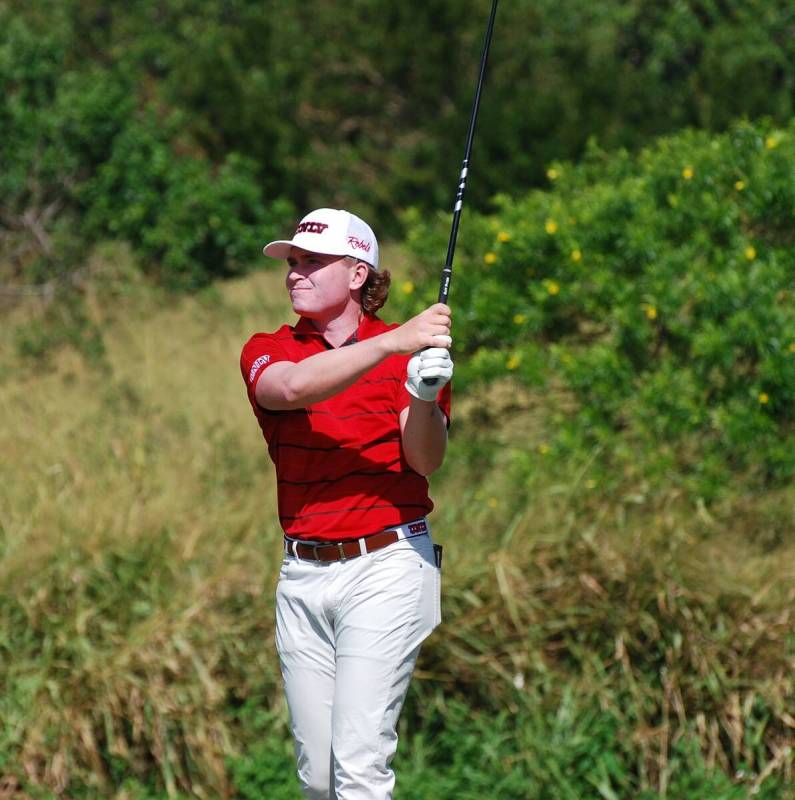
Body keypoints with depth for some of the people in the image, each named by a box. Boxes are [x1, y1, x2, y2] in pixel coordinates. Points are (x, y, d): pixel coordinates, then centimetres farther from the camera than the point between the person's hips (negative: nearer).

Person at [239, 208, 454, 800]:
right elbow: (291, 387, -19)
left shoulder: (411, 349, 2)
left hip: (386, 566, -3)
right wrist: (391, 345, -31)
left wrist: (424, 396, -29)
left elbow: (427, 462, -8)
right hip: (304, 573, 3)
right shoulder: (267, 352, 6)